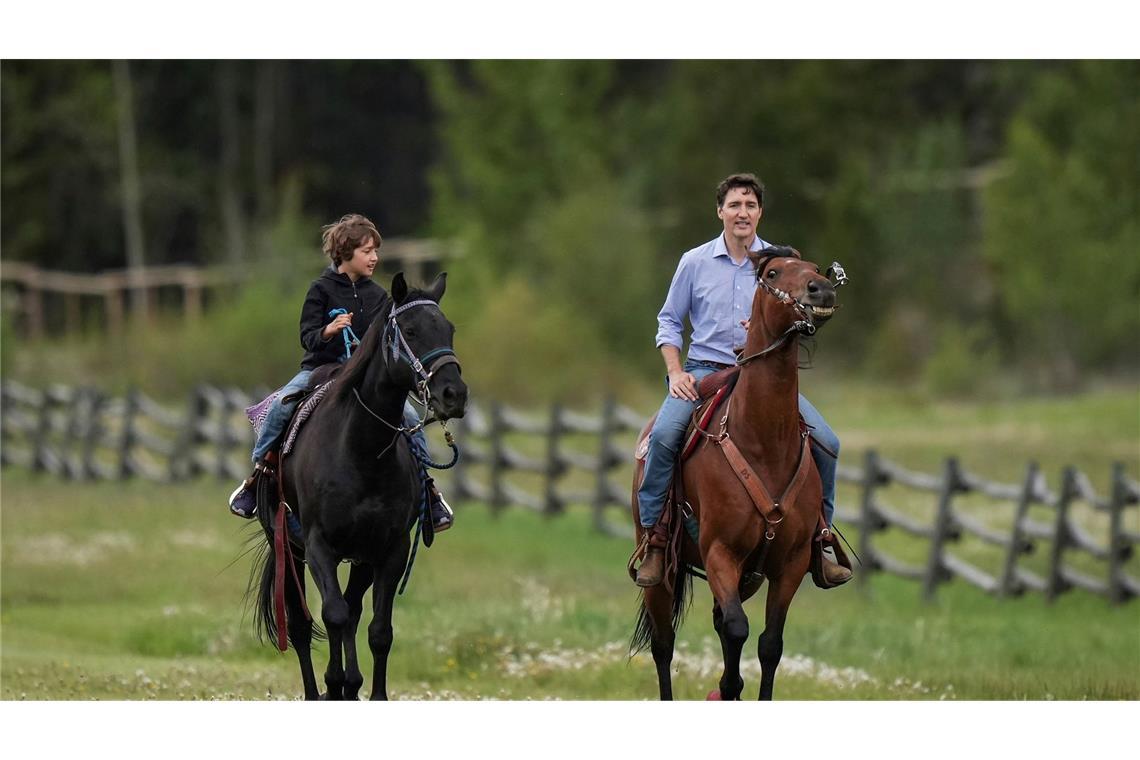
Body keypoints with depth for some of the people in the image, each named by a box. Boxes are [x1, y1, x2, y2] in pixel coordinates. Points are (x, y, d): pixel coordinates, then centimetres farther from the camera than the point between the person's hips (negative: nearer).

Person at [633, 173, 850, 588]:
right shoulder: (695, 263, 3)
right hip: (704, 369, -2)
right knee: (664, 434, -30)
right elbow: (669, 322, 10)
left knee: (825, 441, -13)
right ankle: (654, 539, -18)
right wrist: (676, 372, -5)